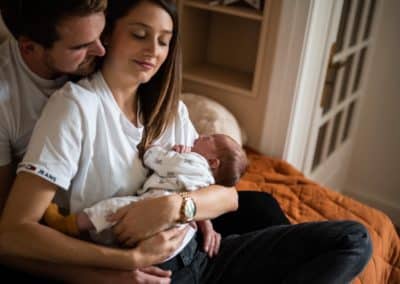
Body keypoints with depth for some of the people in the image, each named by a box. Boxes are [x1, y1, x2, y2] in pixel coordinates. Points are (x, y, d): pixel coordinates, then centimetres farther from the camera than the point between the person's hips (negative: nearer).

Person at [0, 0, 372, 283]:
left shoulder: (171, 110, 11)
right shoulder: (76, 105, -9)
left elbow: (228, 195, 5)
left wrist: (173, 206, -17)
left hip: (199, 253, 7)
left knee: (352, 240, -3)